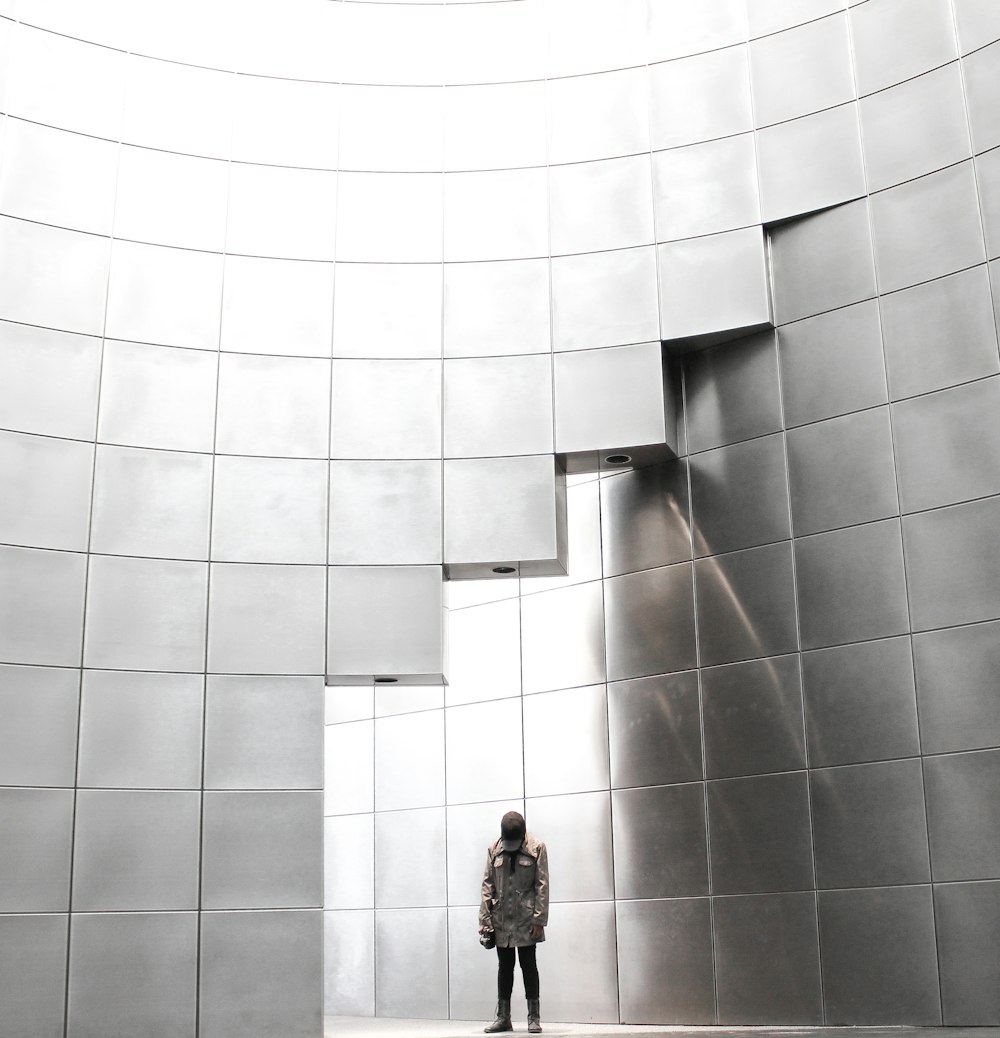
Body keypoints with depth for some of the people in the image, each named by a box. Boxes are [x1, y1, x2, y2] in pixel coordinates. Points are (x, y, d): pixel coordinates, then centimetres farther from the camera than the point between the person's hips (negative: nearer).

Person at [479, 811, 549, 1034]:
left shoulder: (537, 848, -5)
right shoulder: (494, 850, 3)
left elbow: (542, 886, -7)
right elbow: (487, 885, 4)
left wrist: (539, 920, -12)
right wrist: (484, 919, -1)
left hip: (526, 919, -3)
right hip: (501, 920, 3)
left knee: (528, 965, 1)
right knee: (504, 966, 9)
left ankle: (534, 1017, 8)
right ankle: (503, 1017, 14)